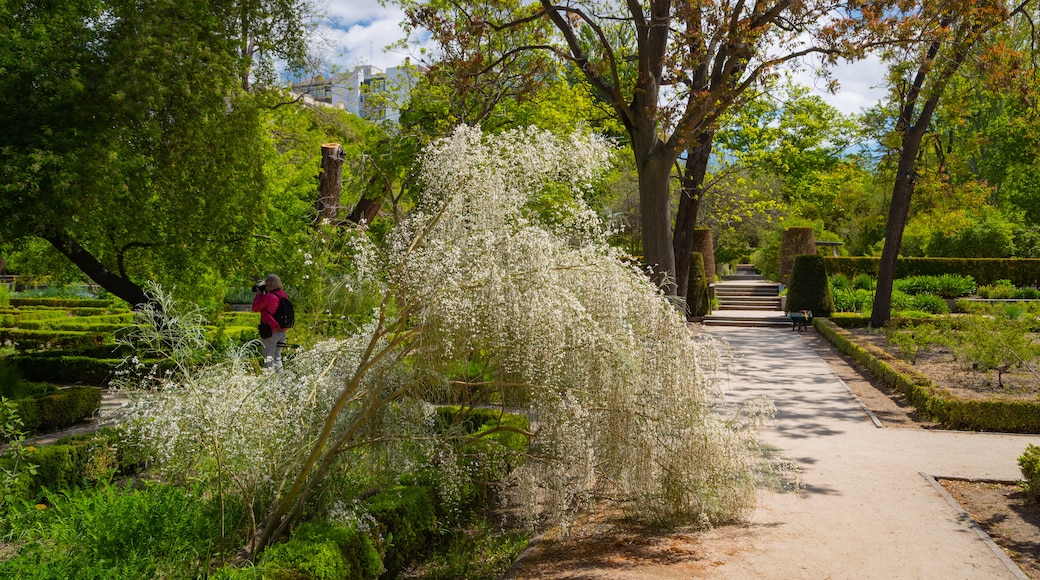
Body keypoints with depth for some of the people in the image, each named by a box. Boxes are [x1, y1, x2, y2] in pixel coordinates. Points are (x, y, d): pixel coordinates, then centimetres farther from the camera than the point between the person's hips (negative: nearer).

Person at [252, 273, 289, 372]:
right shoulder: (283, 296, 4)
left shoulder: (268, 297, -18)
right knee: (277, 357, 19)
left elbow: (255, 308, -7)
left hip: (270, 331, -8)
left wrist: (259, 294, 3)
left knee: (268, 359, 0)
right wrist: (263, 294, 13)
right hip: (282, 331, 8)